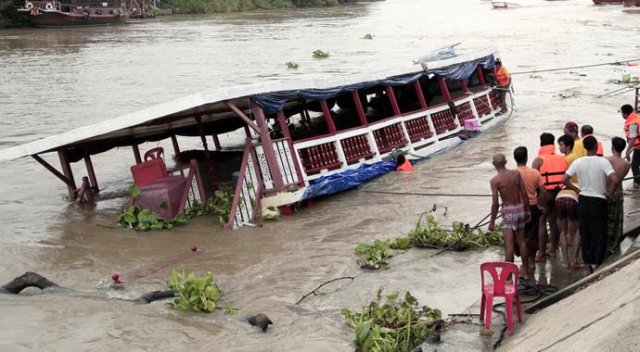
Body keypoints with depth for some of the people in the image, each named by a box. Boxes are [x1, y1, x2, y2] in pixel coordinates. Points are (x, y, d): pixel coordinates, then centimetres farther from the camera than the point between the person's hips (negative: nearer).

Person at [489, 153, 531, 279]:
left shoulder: (495, 180, -12)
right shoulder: (516, 174, 0)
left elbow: (495, 203, -14)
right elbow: (524, 194, 2)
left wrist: (492, 222, -6)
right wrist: (528, 211, 13)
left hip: (508, 211, -5)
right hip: (520, 208, 5)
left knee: (509, 245, -4)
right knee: (521, 241, 16)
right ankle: (525, 271, 26)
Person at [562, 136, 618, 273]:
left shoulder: (578, 162, -4)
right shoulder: (603, 162, -14)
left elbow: (564, 180, -7)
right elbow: (614, 180, -26)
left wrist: (577, 190, 5)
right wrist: (609, 192, -9)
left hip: (583, 200, 3)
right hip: (599, 201, -3)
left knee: (584, 233, 13)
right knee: (599, 234, 7)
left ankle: (587, 263, 19)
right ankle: (596, 264, 8)